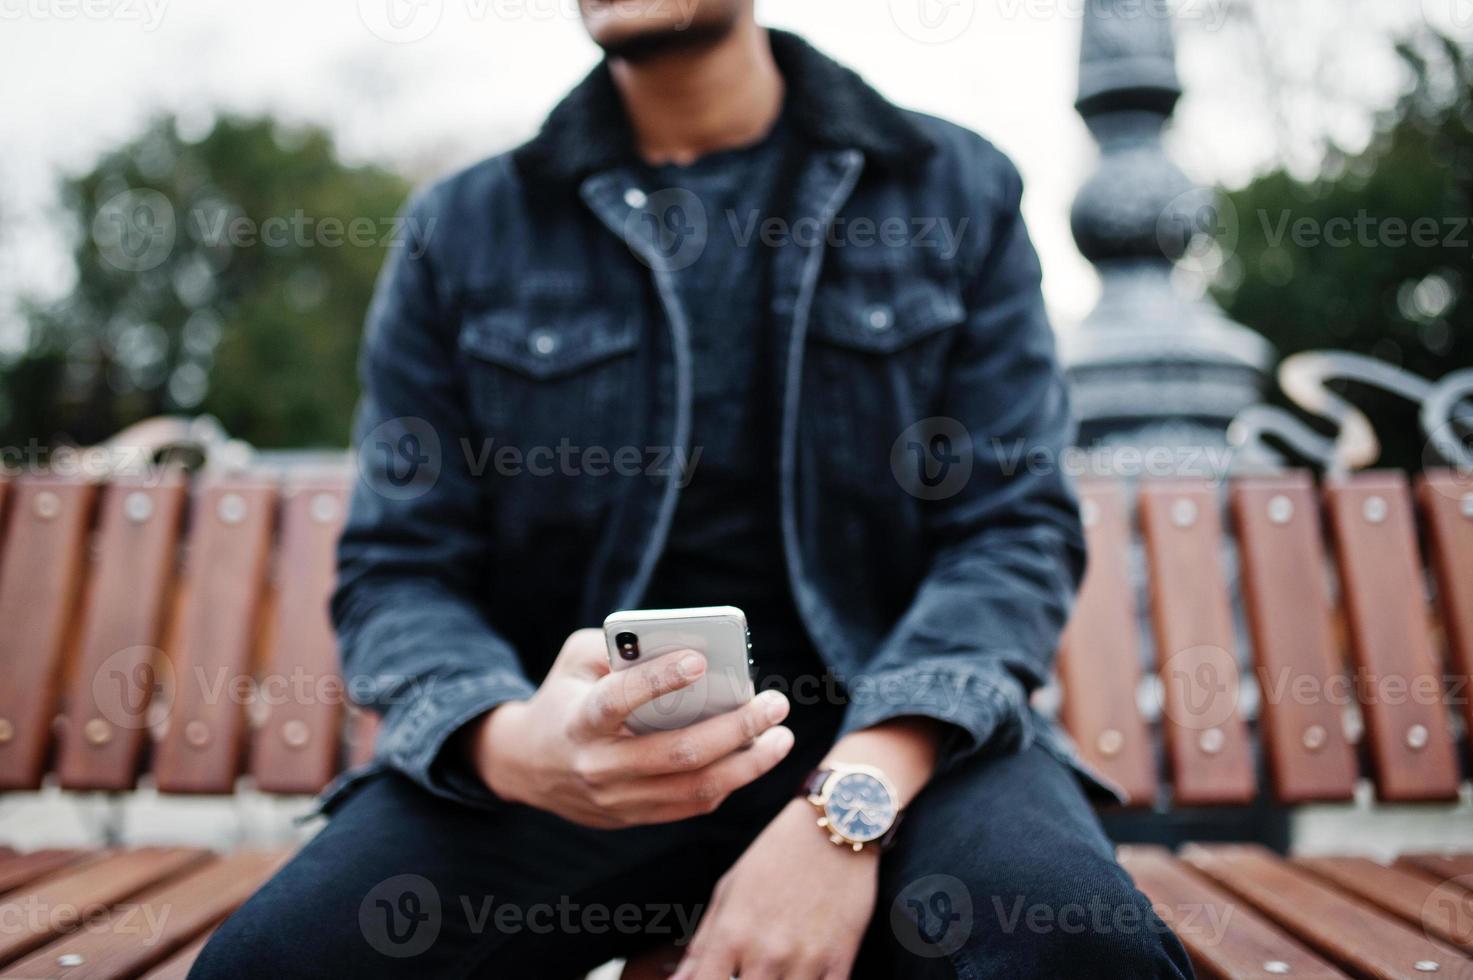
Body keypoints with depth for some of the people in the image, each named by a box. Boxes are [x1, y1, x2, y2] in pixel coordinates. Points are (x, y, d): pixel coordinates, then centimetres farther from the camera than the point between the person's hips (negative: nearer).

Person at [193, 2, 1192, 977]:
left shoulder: (955, 191, 6)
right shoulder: (461, 231, 8)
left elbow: (1019, 525, -2)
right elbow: (397, 570, 4)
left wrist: (853, 803, -19)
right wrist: (510, 745, -19)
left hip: (889, 727, 0)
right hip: (582, 745, 2)